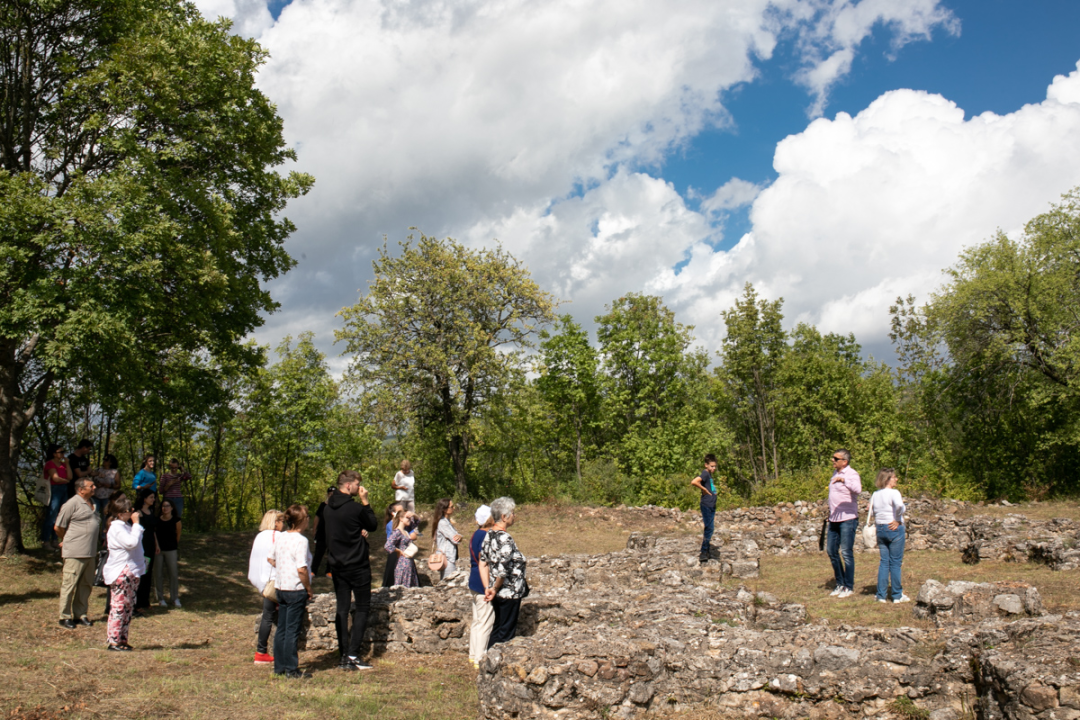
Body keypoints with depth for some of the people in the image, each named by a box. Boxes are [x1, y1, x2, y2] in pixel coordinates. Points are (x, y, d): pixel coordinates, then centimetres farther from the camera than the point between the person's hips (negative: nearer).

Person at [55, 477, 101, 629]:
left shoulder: (92, 503, 14)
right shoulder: (72, 504, -10)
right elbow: (58, 527, -7)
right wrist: (67, 541, 9)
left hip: (90, 552, 7)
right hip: (74, 553, -7)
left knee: (86, 585, 12)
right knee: (69, 584, -1)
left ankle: (81, 614, 21)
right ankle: (65, 617, 7)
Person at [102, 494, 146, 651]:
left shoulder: (126, 525, 16)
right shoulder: (116, 527, -14)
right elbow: (131, 542, -26)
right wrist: (136, 524, -20)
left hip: (130, 572, 10)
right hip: (120, 573, -10)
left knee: (128, 606, 11)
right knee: (118, 606, -7)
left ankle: (122, 640, 17)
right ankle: (114, 641, -3)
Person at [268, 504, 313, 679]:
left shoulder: (280, 537, 6)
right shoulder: (301, 540, -18)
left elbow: (271, 558, 18)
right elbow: (302, 569, -23)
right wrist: (309, 588, -11)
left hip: (280, 588, 8)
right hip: (296, 590, -8)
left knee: (281, 629, 15)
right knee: (292, 630, -1)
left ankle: (279, 666, 23)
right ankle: (291, 669, 5)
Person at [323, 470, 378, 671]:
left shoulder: (328, 508, 5)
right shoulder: (355, 508, -17)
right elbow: (373, 525, -3)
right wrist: (365, 501, -3)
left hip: (336, 564, 6)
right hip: (357, 565, -6)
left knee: (342, 609, 9)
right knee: (362, 607, 4)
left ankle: (344, 656, 10)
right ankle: (353, 654, -3)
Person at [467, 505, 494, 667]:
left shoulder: (476, 534, 11)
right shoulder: (486, 536, -19)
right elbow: (483, 564, -22)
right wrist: (488, 587, -21)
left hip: (474, 581, 10)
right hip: (482, 583, -10)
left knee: (477, 621, 18)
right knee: (485, 623, -2)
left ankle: (473, 655, 27)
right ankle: (479, 659, 4)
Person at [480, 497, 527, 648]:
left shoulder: (490, 534, 3)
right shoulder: (505, 539, -23)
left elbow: (483, 564, 4)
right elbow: (503, 570, -28)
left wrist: (488, 588, 4)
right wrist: (495, 589, -13)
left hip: (498, 593, 9)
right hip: (509, 593, -9)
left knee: (498, 628, 22)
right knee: (505, 632, 5)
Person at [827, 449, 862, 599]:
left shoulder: (852, 475, -13)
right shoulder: (835, 473, 13)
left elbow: (857, 490, -34)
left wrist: (843, 480, -47)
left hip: (848, 519, -8)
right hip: (834, 519, 9)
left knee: (846, 553, -4)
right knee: (832, 551, 11)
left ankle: (849, 587, 6)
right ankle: (840, 584, 24)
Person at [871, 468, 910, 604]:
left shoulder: (875, 495, 8)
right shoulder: (894, 493, -12)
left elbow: (871, 512, 8)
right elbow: (899, 506, -30)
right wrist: (898, 520, -18)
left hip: (880, 529, 6)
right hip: (895, 529, -6)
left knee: (884, 561, 10)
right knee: (895, 562, 3)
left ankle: (882, 595, 11)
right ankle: (897, 595, 10)